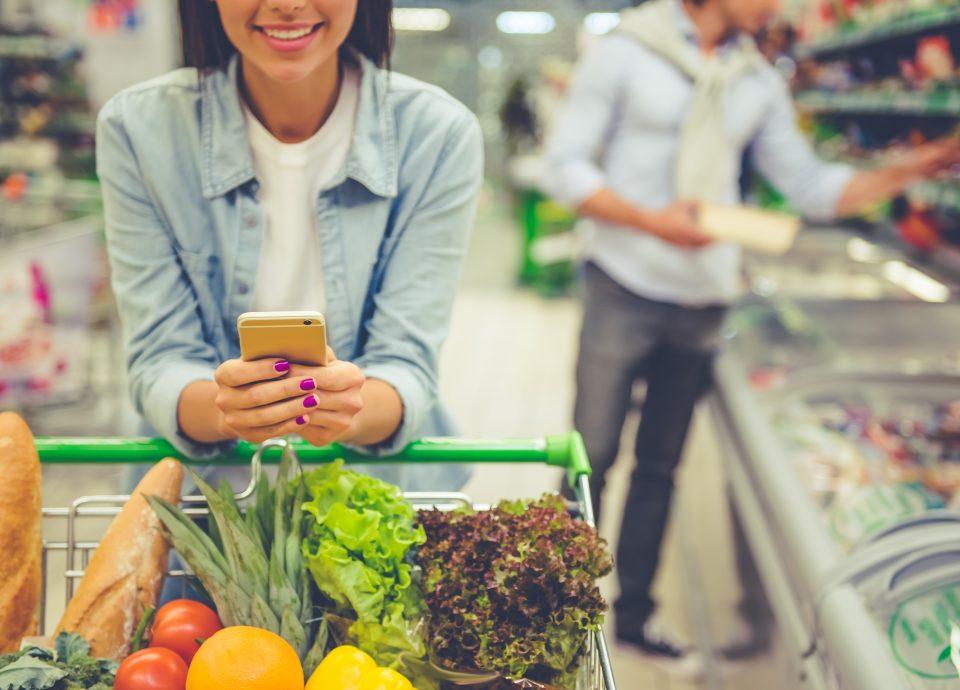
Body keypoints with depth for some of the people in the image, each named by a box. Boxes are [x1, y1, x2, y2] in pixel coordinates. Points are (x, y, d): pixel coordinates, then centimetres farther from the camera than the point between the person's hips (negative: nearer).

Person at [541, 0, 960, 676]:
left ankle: (635, 613, 26)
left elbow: (812, 187, 10)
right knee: (593, 456, 1)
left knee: (659, 465, 12)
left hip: (703, 303, 5)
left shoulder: (760, 82, 9)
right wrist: (652, 220, -20)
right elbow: (564, 167, -7)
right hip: (625, 292, -4)